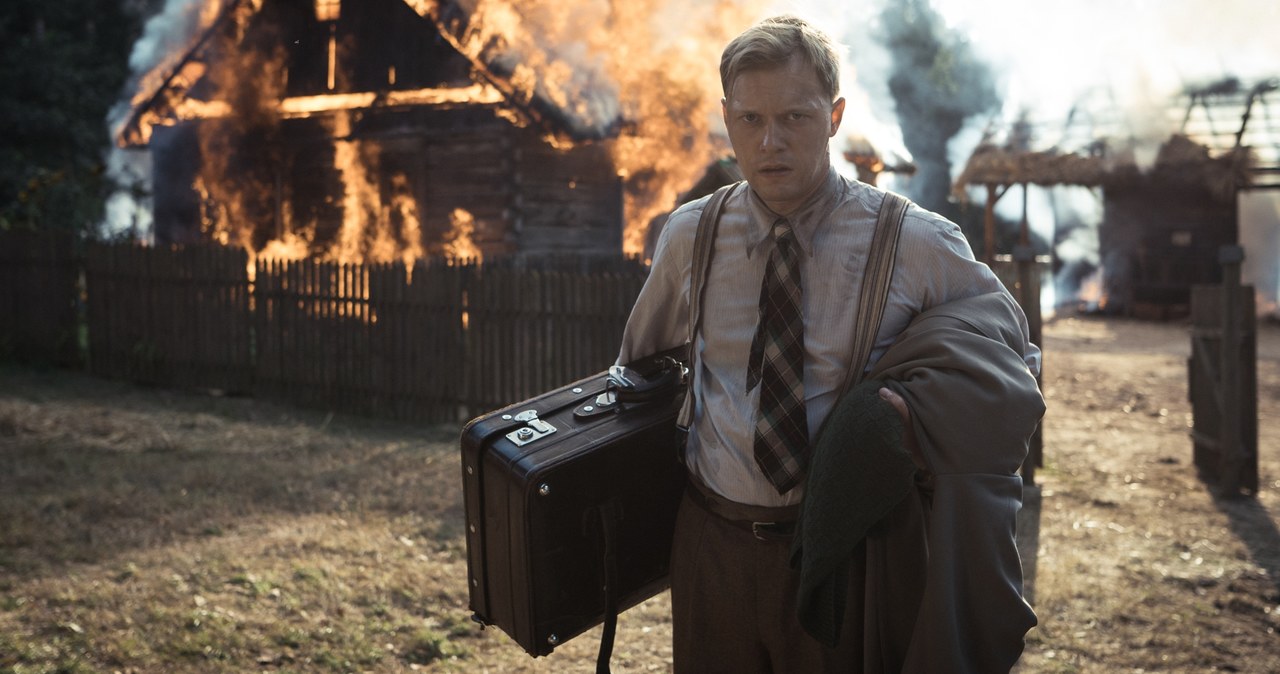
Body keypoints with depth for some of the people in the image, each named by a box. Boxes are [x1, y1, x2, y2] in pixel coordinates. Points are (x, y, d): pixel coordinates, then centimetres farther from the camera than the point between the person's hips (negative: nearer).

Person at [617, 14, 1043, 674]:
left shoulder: (919, 244, -9)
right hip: (713, 545, 2)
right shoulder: (689, 236, -1)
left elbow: (1016, 359, 3)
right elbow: (640, 359, 18)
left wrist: (917, 408, -14)